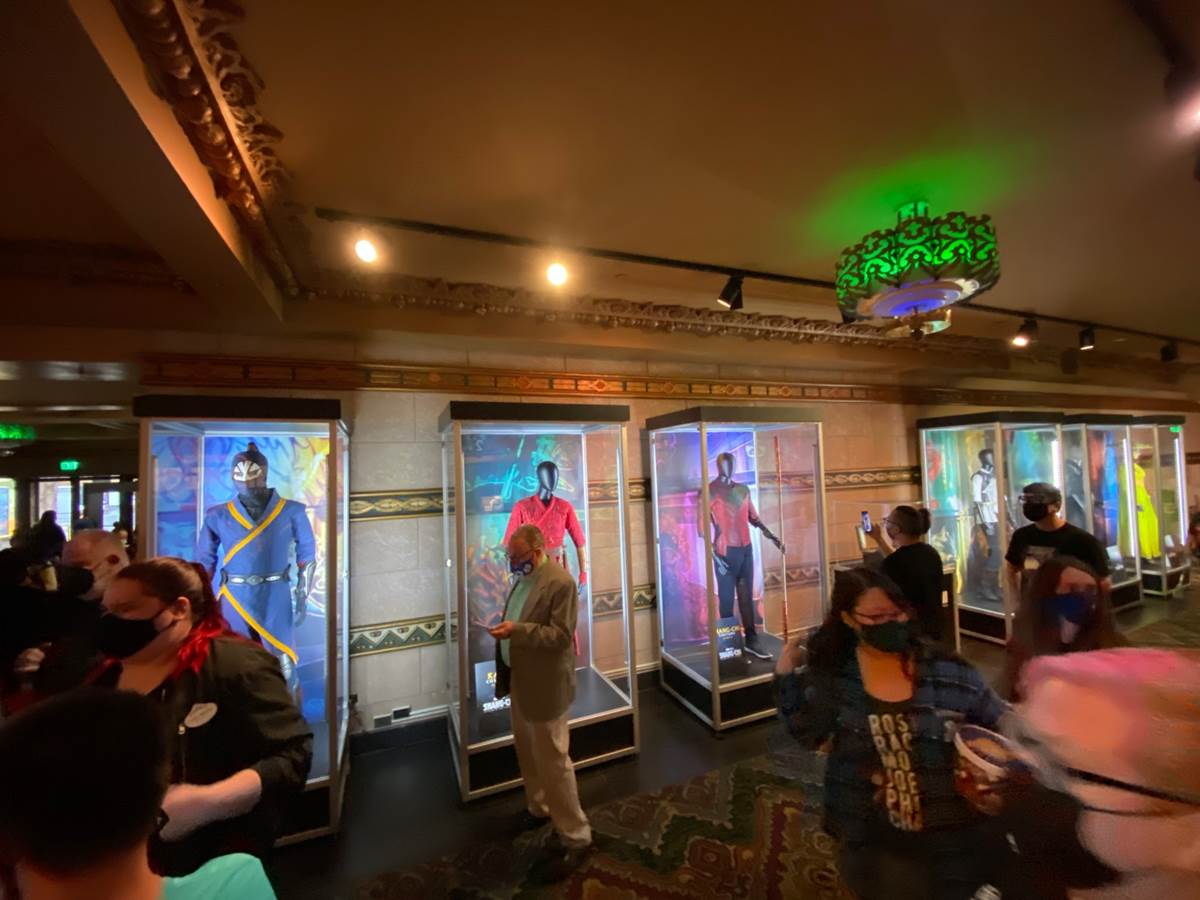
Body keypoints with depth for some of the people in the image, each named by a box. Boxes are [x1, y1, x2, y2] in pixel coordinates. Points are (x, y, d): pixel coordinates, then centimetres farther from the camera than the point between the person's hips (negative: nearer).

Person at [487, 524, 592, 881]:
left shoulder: (561, 582, -23)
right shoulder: (523, 578, 4)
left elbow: (561, 636, -25)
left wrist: (516, 630, -32)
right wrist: (504, 629, 3)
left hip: (545, 688, -8)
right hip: (520, 682, 8)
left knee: (553, 762, 4)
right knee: (527, 754, 24)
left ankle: (575, 838, 21)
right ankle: (539, 809, 46)